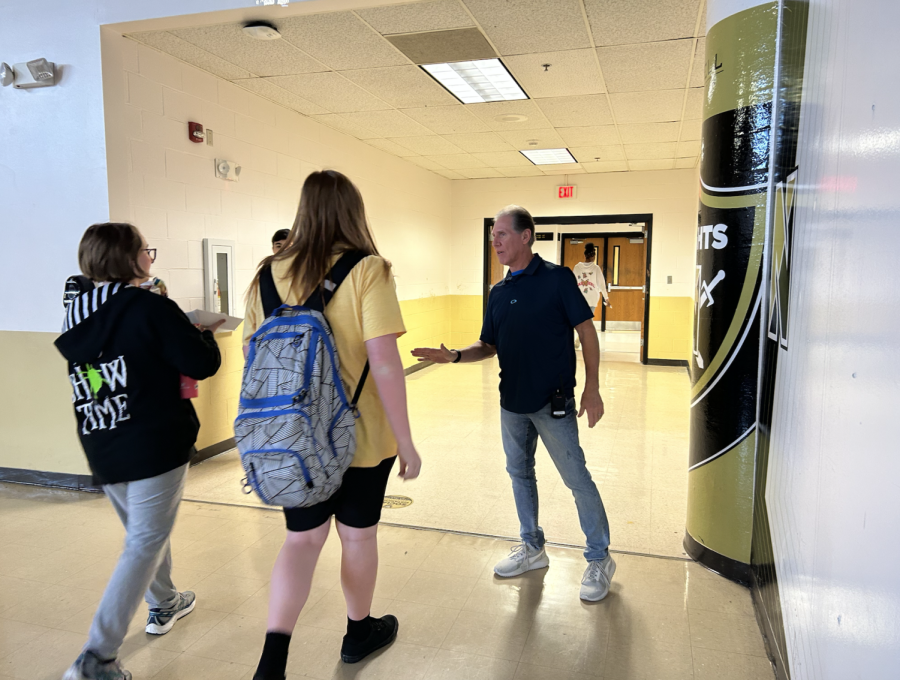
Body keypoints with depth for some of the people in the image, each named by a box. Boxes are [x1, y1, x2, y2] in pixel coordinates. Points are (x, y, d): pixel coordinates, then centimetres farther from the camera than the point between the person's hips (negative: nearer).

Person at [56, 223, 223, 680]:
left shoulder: (75, 316, 6)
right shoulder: (151, 308, -15)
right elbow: (203, 365, -16)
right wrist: (204, 336, 4)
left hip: (102, 451, 8)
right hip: (155, 447, -7)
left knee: (143, 529, 24)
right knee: (144, 544, 1)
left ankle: (164, 605, 42)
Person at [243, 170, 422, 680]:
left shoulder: (270, 273, 1)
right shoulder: (368, 271, -15)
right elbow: (384, 362, -21)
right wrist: (406, 441, -13)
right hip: (360, 434, -3)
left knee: (303, 538, 16)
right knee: (358, 534, 17)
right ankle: (360, 631, 39)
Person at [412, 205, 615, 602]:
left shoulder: (557, 278, -9)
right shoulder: (499, 293, 9)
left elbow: (587, 331, -8)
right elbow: (489, 347, 12)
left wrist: (592, 387, -12)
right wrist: (455, 356, -7)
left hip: (553, 402, -6)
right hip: (512, 403, 7)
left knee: (576, 478, 1)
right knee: (519, 473, 16)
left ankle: (599, 559, 19)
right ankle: (532, 548, 35)